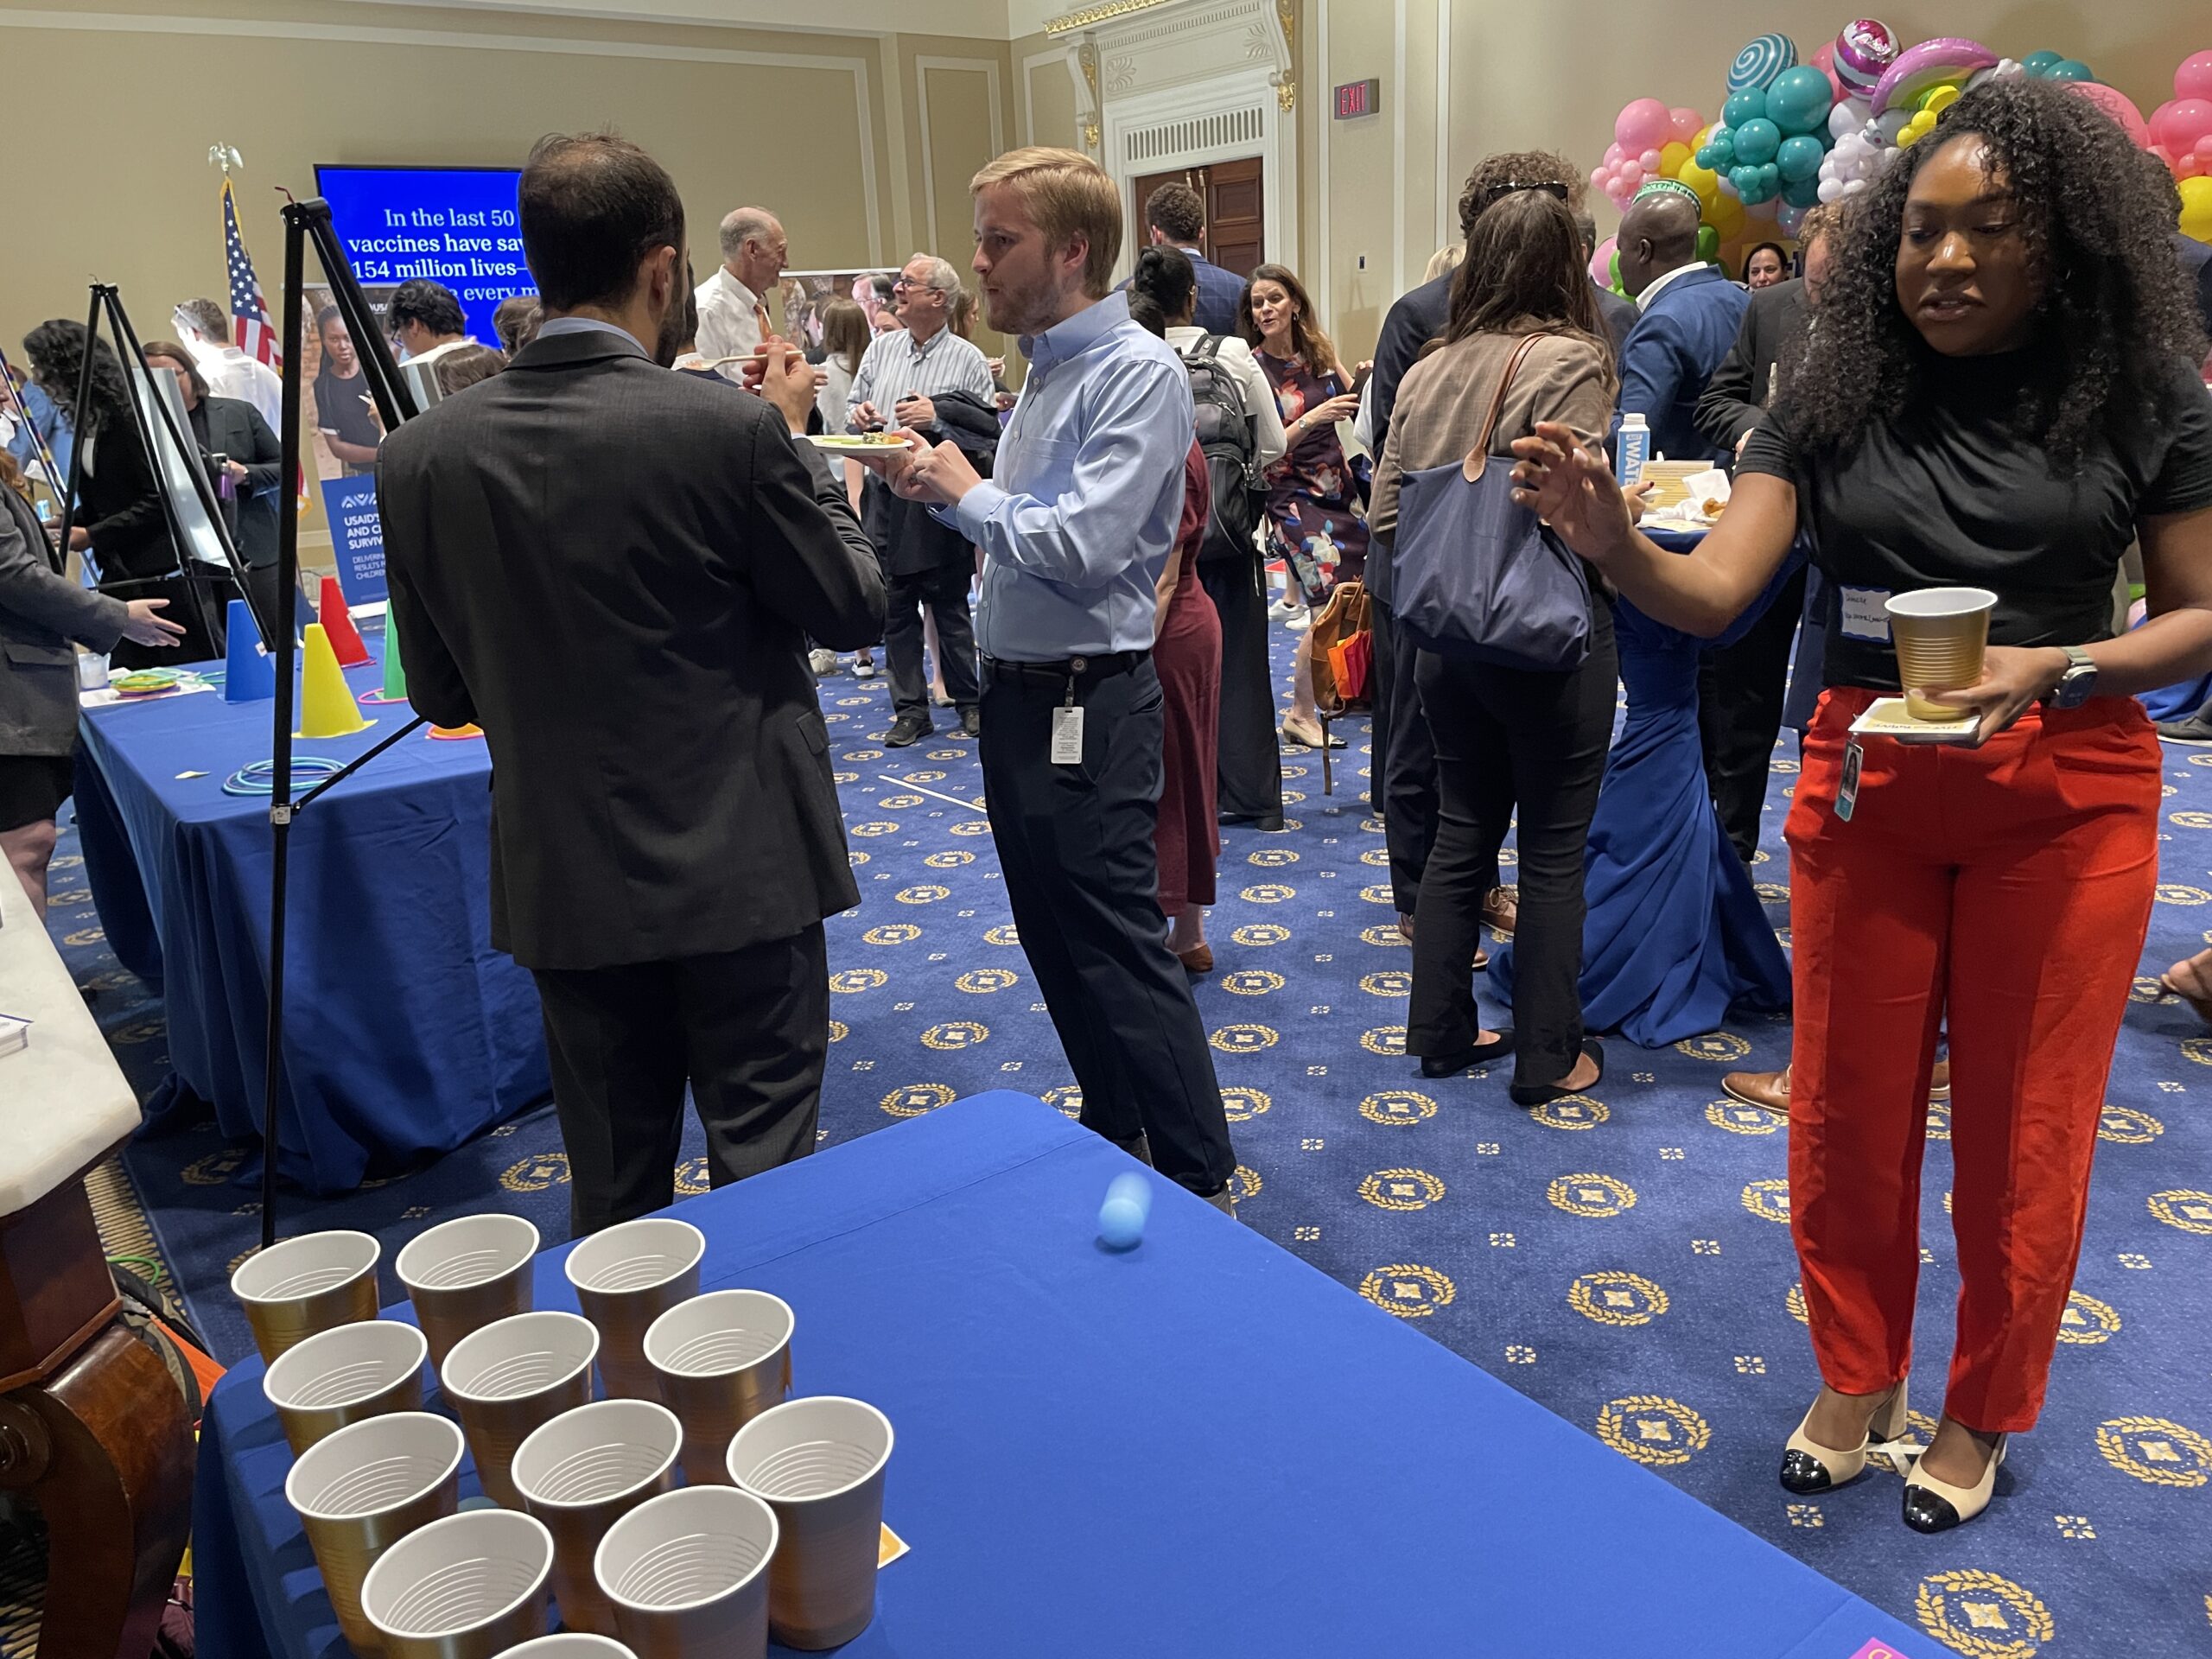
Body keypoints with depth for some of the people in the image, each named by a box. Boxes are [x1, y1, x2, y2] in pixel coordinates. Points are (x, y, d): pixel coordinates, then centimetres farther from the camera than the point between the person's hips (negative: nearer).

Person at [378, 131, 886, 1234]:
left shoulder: (420, 455, -3)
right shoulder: (730, 430, -17)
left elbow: (442, 695, 5)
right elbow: (852, 604, -4)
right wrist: (794, 435, 5)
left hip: (562, 881, 4)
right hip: (740, 868, -4)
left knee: (614, 1193, 18)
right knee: (764, 1173, 12)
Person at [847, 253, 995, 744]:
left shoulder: (967, 359, -2)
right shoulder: (880, 349, 12)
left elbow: (988, 430, -8)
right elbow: (853, 411, 18)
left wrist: (938, 417, -18)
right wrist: (860, 416, -5)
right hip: (887, 496, 5)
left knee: (950, 607, 5)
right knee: (895, 609, 7)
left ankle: (970, 701, 20)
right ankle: (911, 710, 17)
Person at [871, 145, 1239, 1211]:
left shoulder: (1137, 374, -15)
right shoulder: (1049, 369, 13)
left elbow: (1083, 544, -24)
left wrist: (967, 490, -10)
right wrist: (941, 488, 4)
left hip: (1084, 708, -10)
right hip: (1019, 691, 10)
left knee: (1119, 950, -3)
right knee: (1054, 941, 18)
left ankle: (1202, 1185, 12)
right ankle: (1116, 1145, 35)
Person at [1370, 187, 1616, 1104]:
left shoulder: (1426, 370, 5)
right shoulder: (1569, 361, -12)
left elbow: (1385, 513, 5)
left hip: (1448, 636, 6)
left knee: (1462, 831, 17)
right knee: (1553, 848, 6)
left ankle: (1441, 1030, 26)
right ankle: (1547, 1056, 16)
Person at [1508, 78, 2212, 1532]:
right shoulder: (1837, 398, -1)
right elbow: (1715, 591, -10)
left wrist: (2050, 672, -20)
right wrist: (1611, 540, -30)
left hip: (2065, 794, -1)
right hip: (1866, 787, 1)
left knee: (2022, 1131, 11)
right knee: (1851, 1114, 11)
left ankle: (1981, 1415, 34)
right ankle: (1858, 1380, 35)